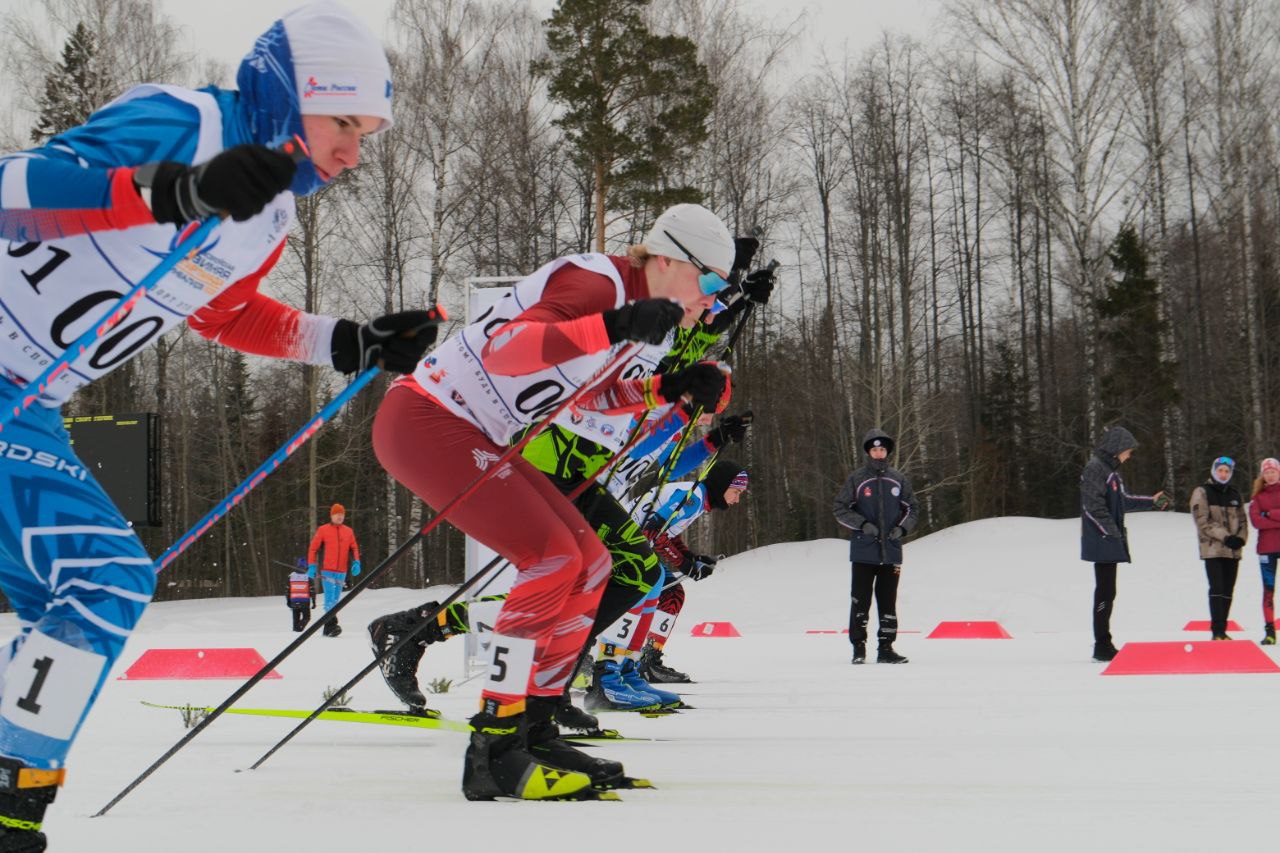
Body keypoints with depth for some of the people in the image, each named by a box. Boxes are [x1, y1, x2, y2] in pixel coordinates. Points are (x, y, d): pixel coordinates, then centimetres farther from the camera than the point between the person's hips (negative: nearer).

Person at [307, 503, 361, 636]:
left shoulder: (348, 531, 12)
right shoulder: (322, 530, 3)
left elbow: (354, 548, 16)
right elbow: (313, 548, 4)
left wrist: (356, 562, -2)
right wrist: (311, 566, -4)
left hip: (341, 572, 4)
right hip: (327, 571, -4)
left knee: (335, 599, 6)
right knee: (330, 598, -15)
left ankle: (328, 628, 10)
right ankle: (331, 625, -22)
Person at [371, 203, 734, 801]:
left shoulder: (624, 301, 11)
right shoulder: (596, 282, -19)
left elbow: (586, 393, 23)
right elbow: (504, 346, -33)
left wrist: (667, 390, 8)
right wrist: (613, 329, -41)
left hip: (476, 437, 10)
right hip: (424, 421, -10)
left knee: (589, 563, 6)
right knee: (554, 558, -19)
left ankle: (532, 731, 11)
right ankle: (494, 752, -16)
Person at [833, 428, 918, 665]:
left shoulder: (898, 480, 9)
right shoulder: (856, 479, 2)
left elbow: (912, 509, 15)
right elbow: (841, 510, 2)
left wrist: (902, 528, -3)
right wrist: (863, 524, -11)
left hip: (891, 551, 2)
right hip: (863, 551, -2)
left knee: (888, 601, 5)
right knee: (861, 601, -2)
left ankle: (886, 649, 10)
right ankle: (858, 648, 4)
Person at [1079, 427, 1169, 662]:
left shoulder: (1110, 469, 19)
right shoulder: (1095, 468, -12)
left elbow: (1122, 501, 30)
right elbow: (1093, 505, -20)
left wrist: (1151, 502, 34)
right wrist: (1111, 531, -19)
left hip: (1110, 543, 10)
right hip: (1102, 542, -10)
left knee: (1106, 592, 11)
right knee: (1105, 592, -9)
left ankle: (1103, 645, 15)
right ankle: (1102, 646, -7)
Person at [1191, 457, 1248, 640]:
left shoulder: (1234, 494, 16)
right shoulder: (1202, 493, 0)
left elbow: (1242, 520, 17)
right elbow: (1203, 522, -9)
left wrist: (1241, 538, -4)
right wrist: (1225, 537, -17)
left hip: (1233, 549, 5)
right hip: (1213, 548, -5)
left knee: (1227, 591, 5)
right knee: (1217, 589, -15)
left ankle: (1222, 630, 10)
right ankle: (1217, 631, -18)